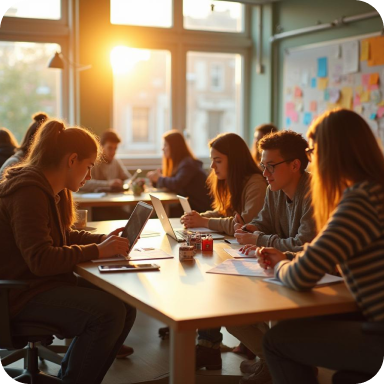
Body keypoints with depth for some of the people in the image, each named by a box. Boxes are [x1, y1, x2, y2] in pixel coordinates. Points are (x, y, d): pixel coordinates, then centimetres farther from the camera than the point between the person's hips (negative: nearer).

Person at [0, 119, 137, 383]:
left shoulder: (51, 190, 11)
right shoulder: (29, 192, -21)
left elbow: (64, 236, 19)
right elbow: (40, 260, -28)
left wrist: (103, 239, 2)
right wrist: (97, 251, -22)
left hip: (47, 282, 10)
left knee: (126, 307, -2)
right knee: (108, 312, -24)